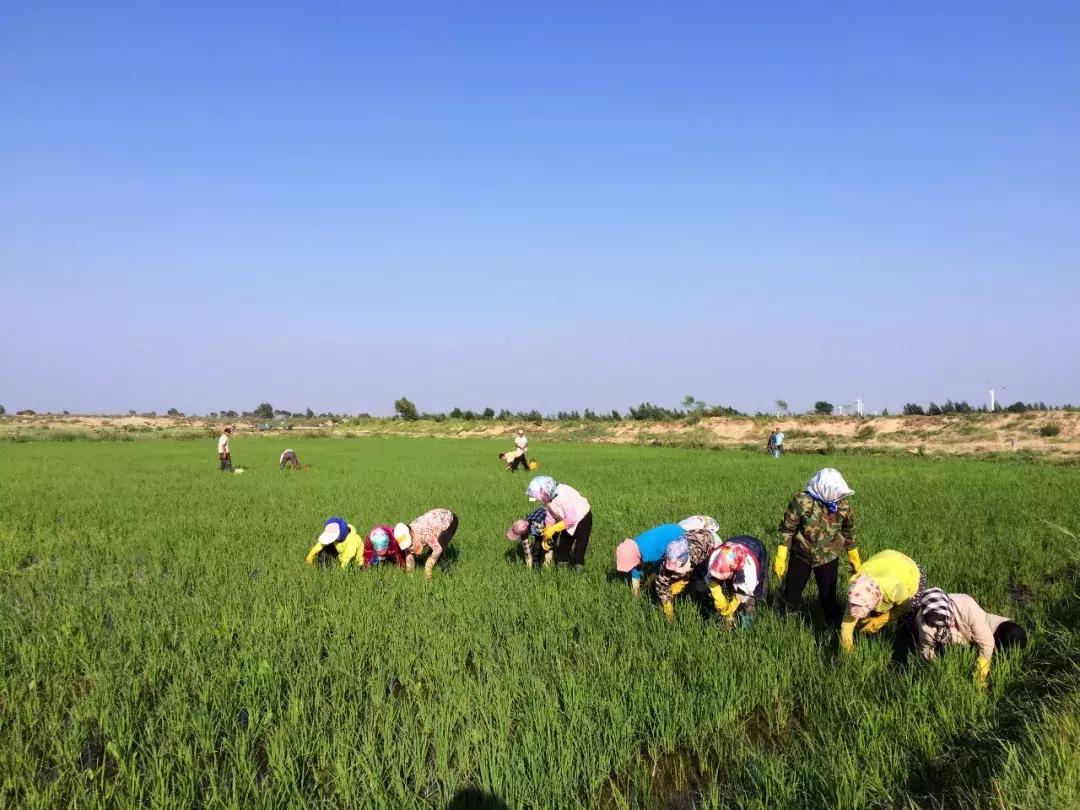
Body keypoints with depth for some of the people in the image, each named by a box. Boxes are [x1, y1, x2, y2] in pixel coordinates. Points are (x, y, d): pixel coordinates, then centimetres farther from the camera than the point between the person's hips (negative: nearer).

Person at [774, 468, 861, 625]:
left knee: (828, 596, 1)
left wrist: (855, 560, 11)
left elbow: (849, 531, 3)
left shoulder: (842, 503, -13)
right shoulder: (802, 502, -24)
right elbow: (787, 529, -14)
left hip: (828, 558, 1)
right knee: (792, 593, 11)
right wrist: (780, 558, -14)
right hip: (801, 555, -1)